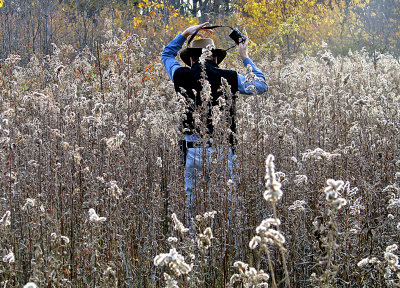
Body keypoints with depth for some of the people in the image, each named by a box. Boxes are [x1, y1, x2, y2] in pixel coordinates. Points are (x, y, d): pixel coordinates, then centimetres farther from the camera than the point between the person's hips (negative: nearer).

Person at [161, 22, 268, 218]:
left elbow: (167, 54, 24)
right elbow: (261, 86, 14)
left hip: (193, 149, 1)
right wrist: (245, 58, 21)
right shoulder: (229, 78, -2)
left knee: (192, 201, 7)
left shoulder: (182, 76, 2)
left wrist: (186, 33, 29)